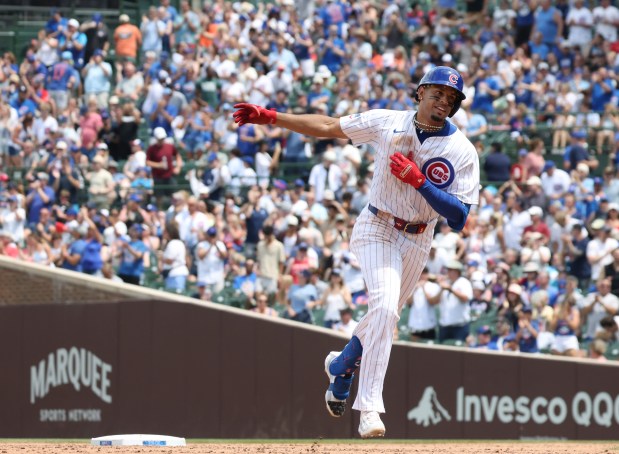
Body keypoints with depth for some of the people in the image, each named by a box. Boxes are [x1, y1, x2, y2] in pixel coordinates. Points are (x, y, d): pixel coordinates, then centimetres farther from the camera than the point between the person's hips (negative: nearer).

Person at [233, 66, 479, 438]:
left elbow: (459, 218, -17)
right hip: (377, 229, -3)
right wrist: (269, 117, -3)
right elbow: (328, 127, 3)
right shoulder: (387, 123, -6)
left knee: (385, 316, 15)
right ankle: (369, 405, -24)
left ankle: (342, 365, 48)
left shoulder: (463, 152, -9)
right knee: (384, 306, -23)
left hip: (417, 242, 3)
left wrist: (419, 181, -26)